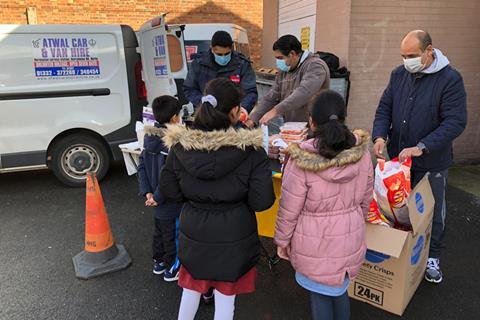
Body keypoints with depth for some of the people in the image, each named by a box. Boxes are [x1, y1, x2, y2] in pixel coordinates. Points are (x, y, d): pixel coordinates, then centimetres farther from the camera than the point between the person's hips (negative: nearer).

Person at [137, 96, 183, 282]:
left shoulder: (150, 138, 0)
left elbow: (142, 166, 3)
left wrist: (147, 192, 0)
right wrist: (157, 197, -19)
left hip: (158, 202, 8)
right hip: (171, 203, -8)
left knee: (159, 231, 25)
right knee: (172, 235, 11)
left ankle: (159, 262, 44)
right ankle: (172, 269, 29)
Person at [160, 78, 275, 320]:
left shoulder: (180, 146, -13)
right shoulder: (251, 150, -21)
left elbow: (169, 191, -4)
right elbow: (262, 201, -18)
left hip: (194, 234, 3)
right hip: (234, 237, -2)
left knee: (191, 289, 27)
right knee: (226, 296, 19)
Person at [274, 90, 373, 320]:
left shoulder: (301, 160, -24)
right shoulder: (362, 153, -10)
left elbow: (289, 209, -15)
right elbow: (365, 199, 3)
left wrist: (282, 240, 2)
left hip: (314, 242, -4)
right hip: (350, 238, 4)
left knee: (320, 293, 17)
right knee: (340, 288, 26)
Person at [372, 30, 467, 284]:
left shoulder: (450, 79, -15)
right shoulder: (399, 74, 0)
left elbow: (456, 122, -20)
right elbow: (385, 107, 4)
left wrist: (421, 147, -29)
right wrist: (380, 136, -14)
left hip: (432, 161, -4)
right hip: (398, 157, 4)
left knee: (433, 212, 13)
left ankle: (432, 257, 34)